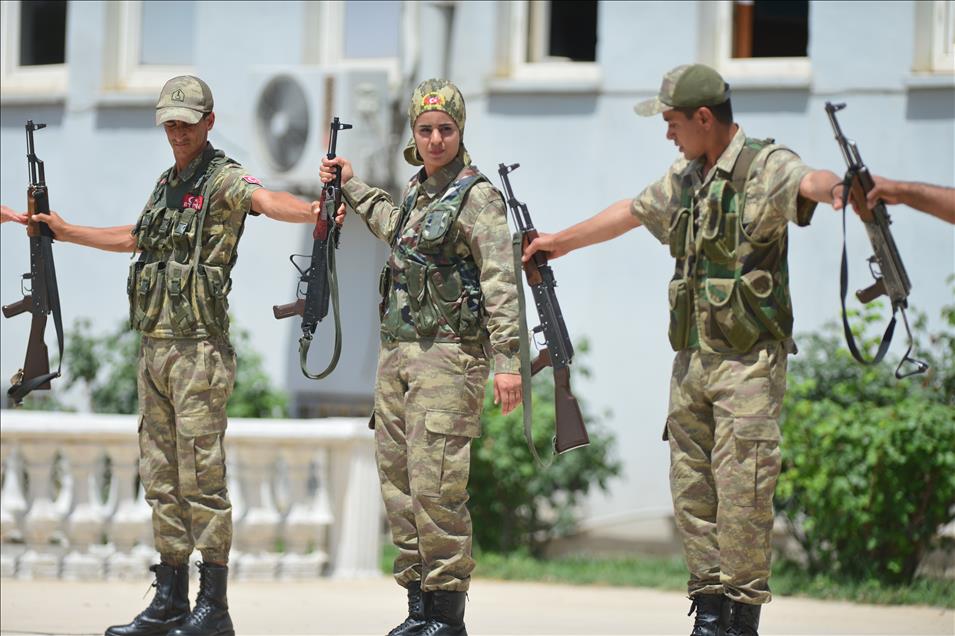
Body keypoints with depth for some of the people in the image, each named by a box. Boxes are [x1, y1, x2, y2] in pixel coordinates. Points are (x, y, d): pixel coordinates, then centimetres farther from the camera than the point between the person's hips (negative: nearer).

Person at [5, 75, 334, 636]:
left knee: (201, 478, -8)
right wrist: (64, 231, 37)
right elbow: (134, 239, 34)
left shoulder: (224, 180, -8)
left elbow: (267, 201, -30)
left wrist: (313, 211, -51)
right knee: (162, 479, 10)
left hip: (200, 349, -9)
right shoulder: (167, 184, 18)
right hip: (155, 348, 9)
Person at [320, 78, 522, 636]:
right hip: (397, 353, 8)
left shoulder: (477, 196, -8)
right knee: (399, 483, 7)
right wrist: (352, 187, 42)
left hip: (447, 354, -8)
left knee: (435, 486, -12)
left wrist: (507, 361, -21)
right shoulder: (418, 190, 16)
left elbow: (501, 282, -14)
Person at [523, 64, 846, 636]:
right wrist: (560, 242, 43)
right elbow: (629, 214, 32)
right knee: (692, 488, 6)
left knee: (742, 490, -10)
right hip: (693, 360, 8)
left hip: (749, 360, -8)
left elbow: (807, 183, -31)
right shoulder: (686, 178, 16)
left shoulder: (766, 167, -9)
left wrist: (829, 186, -56)